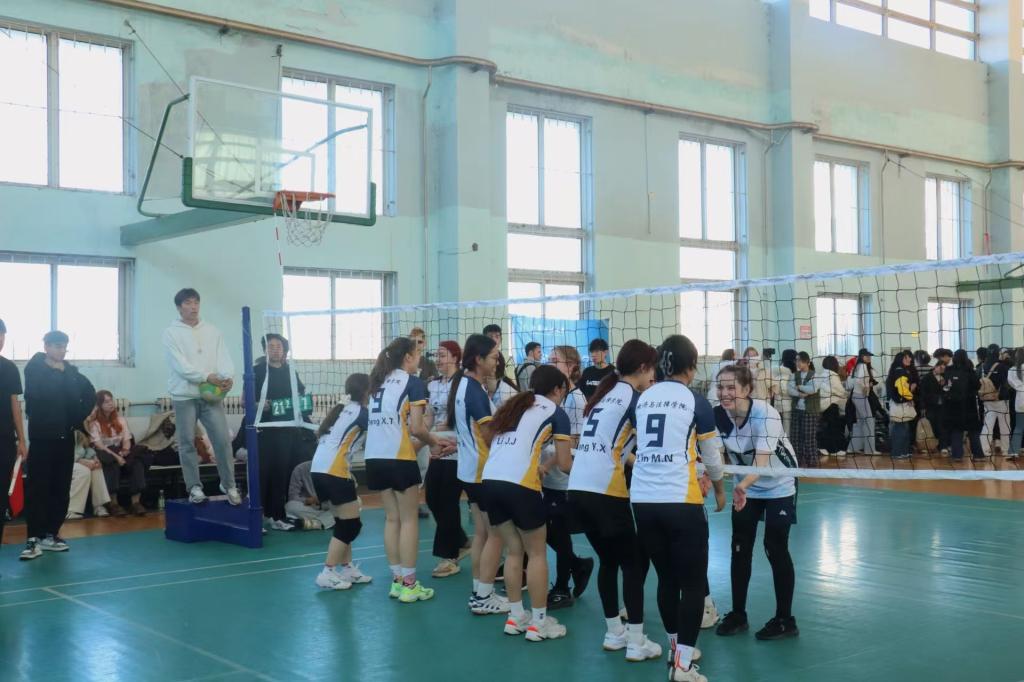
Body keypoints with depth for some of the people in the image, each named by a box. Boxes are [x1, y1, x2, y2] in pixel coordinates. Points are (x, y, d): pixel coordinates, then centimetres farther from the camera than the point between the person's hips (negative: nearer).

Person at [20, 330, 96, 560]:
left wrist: (78, 418, 6)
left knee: (61, 489, 7)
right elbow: (36, 396, -19)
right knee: (37, 487, -6)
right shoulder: (34, 370, -4)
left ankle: (50, 535, 16)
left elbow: (90, 395, 17)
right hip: (42, 437, -5)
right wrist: (57, 371, -10)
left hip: (65, 437, 5)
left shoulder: (72, 372, 9)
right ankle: (33, 538, -6)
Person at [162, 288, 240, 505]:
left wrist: (227, 377, -18)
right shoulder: (171, 333, 0)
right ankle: (194, 487, 10)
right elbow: (179, 365, -11)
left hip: (211, 395, 2)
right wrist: (206, 377, -20)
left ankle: (229, 485, 7)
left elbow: (223, 357, 3)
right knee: (187, 443, 2)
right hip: (184, 396, -2)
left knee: (223, 439, -3)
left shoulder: (212, 331, 12)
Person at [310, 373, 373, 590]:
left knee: (344, 522, 16)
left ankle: (347, 569, 20)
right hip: (333, 472, -8)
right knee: (351, 524, -1)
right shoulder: (361, 412, -4)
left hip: (319, 470, 8)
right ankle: (327, 574, -2)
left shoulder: (343, 409, 19)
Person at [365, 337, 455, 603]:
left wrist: (426, 442, 16)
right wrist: (433, 442, 9)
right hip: (399, 458, -7)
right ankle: (409, 584, 5)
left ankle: (397, 581, 17)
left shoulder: (379, 382, 17)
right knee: (409, 519, 3)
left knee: (392, 518, 14)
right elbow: (416, 427, -10)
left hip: (375, 456, 7)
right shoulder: (413, 383, -4)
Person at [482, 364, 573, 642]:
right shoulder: (555, 412, 8)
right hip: (519, 486, -6)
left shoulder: (513, 405, 24)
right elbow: (565, 463, 7)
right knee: (537, 553, 10)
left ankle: (515, 617, 24)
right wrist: (549, 463, 30)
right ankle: (539, 623, 14)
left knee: (514, 550, 19)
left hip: (490, 481, 6)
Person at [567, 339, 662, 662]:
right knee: (634, 563, 5)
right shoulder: (632, 396, -2)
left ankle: (614, 633, 26)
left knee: (609, 560, 20)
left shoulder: (605, 394, 19)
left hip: (578, 489, 7)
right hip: (604, 491, -7)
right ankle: (636, 643, 7)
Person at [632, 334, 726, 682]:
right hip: (681, 502, -5)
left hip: (643, 499, 5)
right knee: (693, 583, 3)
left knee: (666, 578, 18)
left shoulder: (643, 399, 9)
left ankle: (677, 647, 30)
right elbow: (711, 455, 7)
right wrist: (719, 489, 27)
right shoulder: (696, 402, -3)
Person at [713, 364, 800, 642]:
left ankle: (785, 621, 8)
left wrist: (742, 486, -56)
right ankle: (737, 614, 16)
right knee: (740, 548, 4)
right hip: (746, 487, 5)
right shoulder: (718, 415, -18)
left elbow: (762, 460, -38)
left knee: (776, 549, -5)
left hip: (778, 486, -5)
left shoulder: (765, 414, -31)